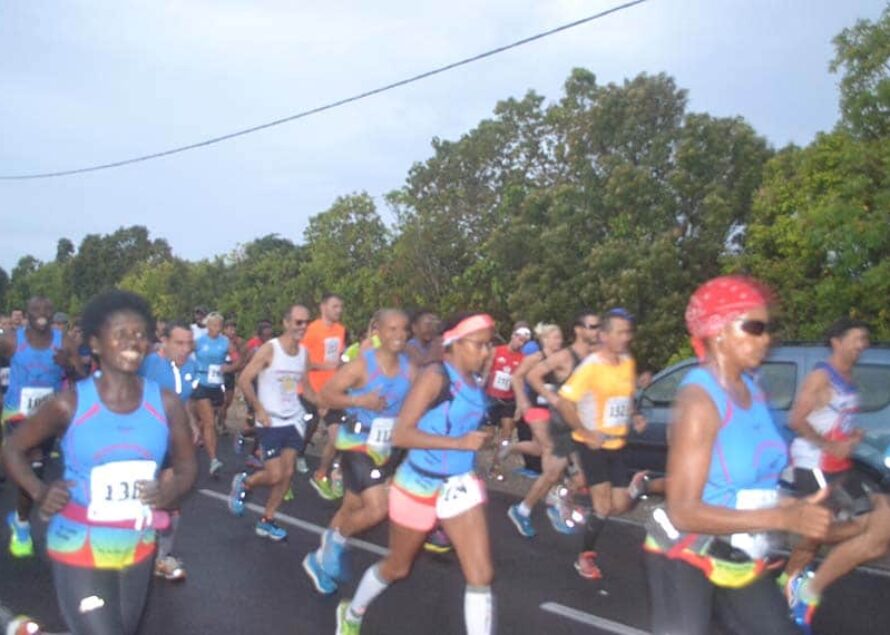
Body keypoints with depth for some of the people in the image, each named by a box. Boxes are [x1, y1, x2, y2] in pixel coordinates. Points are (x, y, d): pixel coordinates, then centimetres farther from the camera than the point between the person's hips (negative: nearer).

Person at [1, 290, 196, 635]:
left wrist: (172, 490, -15)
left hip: (138, 550, 4)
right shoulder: (69, 404, -12)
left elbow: (186, 465, 5)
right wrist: (39, 492, -13)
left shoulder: (166, 404, -5)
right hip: (79, 552, -4)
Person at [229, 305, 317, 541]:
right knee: (275, 475, -6)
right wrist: (259, 409, -16)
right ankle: (244, 483, 25)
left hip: (294, 419, 6)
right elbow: (244, 380, -13)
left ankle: (266, 521, 20)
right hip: (271, 422, -6)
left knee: (287, 474, 6)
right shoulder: (269, 349, -14)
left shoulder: (304, 352, 4)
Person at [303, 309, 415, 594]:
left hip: (384, 449, 6)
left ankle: (320, 558, 39)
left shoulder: (409, 368, -1)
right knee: (377, 510, -15)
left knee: (352, 509, 18)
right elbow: (327, 393, -14)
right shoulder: (362, 365, -16)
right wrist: (360, 401, -27)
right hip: (357, 446, -6)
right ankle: (336, 541, 14)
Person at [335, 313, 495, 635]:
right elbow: (401, 434, -26)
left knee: (481, 575, -3)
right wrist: (458, 443, -29)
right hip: (420, 485, -5)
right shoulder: (436, 376, -20)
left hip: (461, 485, 6)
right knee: (397, 567, 16)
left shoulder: (473, 380, 1)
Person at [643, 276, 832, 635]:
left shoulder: (751, 390, 2)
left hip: (739, 562, 8)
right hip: (684, 562, -7)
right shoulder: (699, 399, -22)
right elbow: (683, 511, -26)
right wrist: (783, 518, -29)